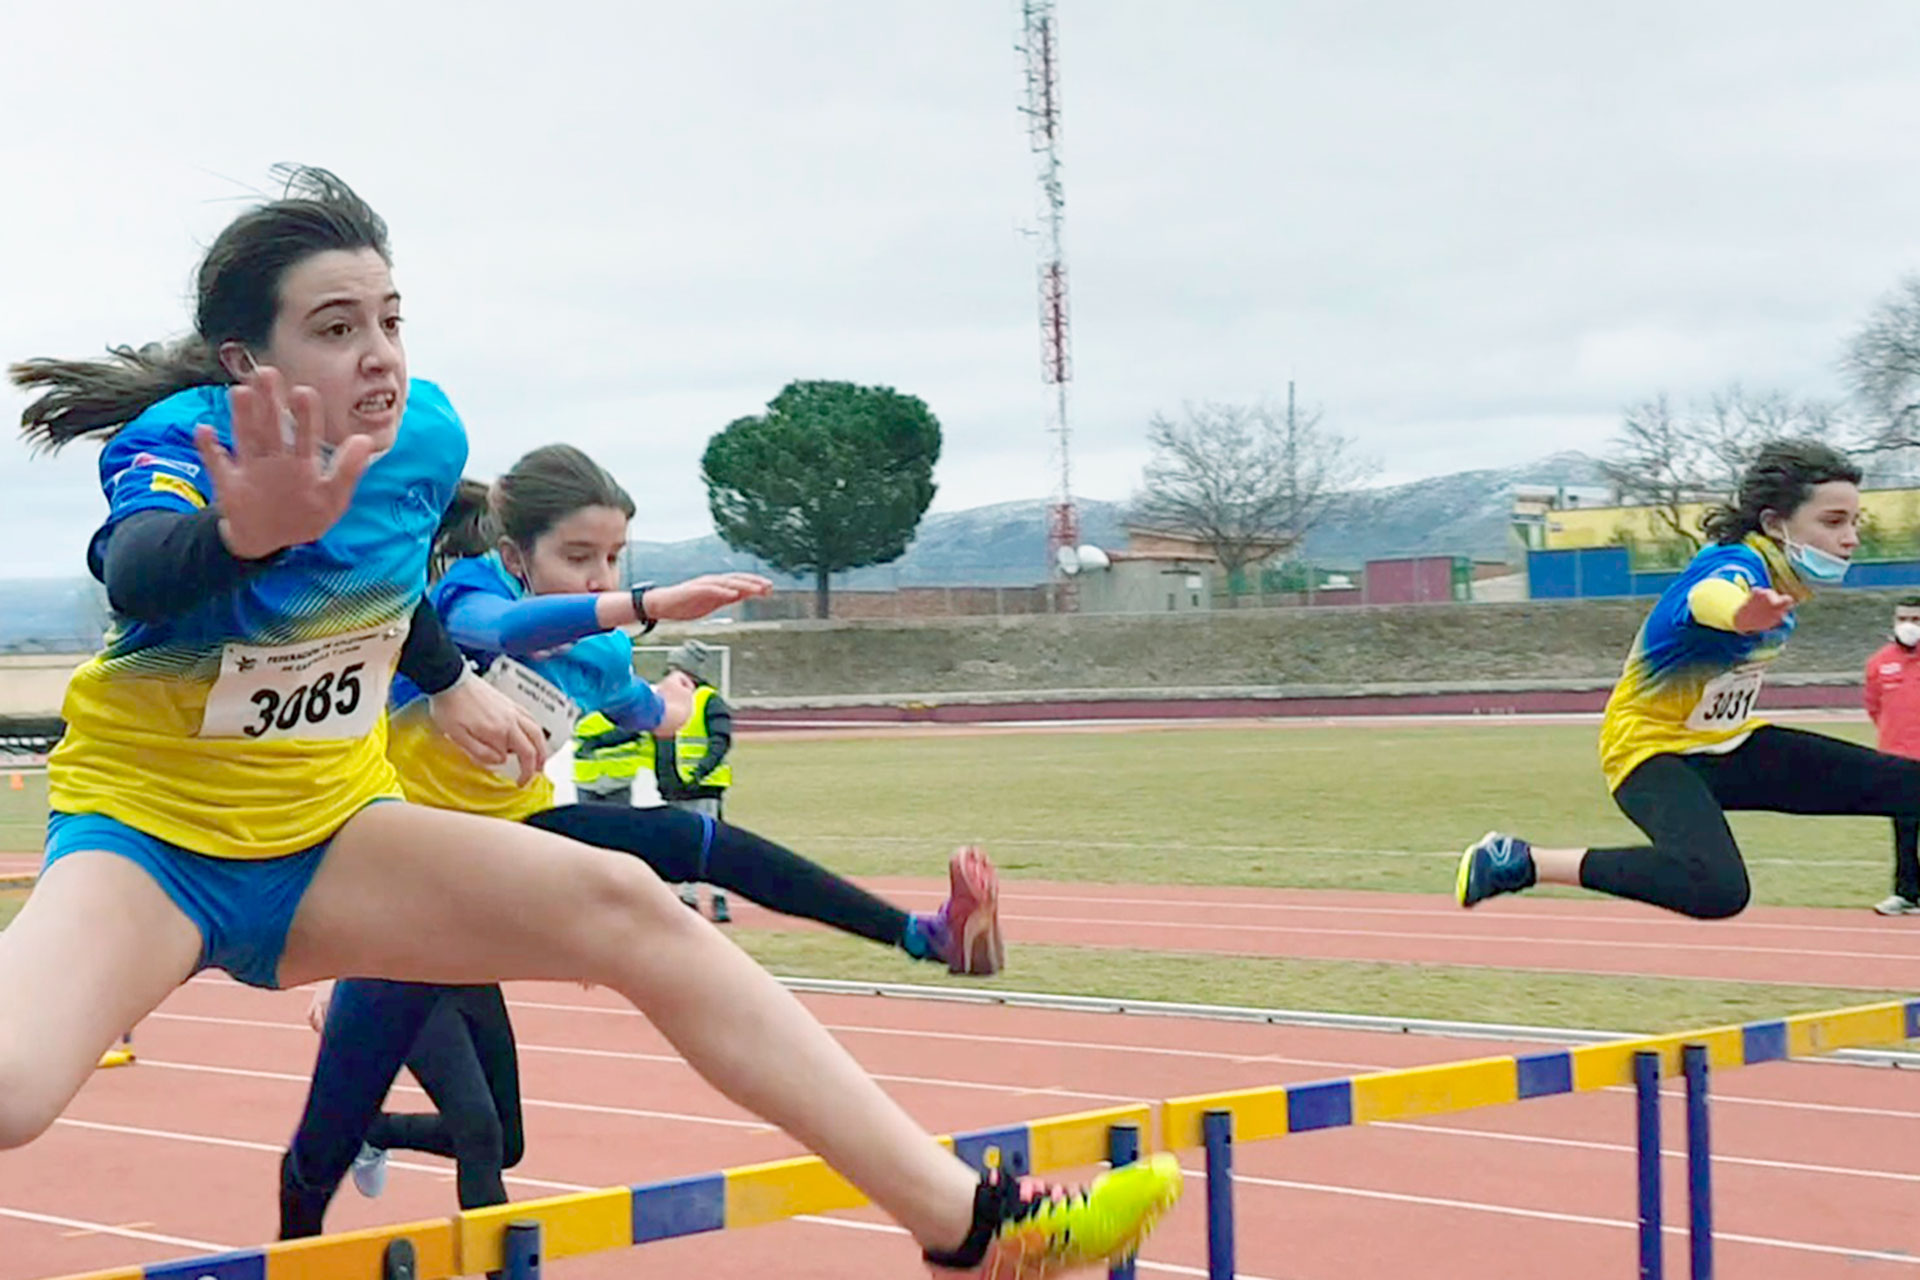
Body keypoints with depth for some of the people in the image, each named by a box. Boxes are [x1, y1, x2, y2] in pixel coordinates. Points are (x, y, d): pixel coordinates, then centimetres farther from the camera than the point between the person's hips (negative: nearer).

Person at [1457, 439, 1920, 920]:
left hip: (1729, 747, 9)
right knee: (1717, 891, -36)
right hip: (1653, 749, -9)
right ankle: (1518, 862, -23)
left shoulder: (1783, 575, -4)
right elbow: (1708, 596, -59)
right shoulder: (1738, 565, -29)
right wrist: (1741, 613, -79)